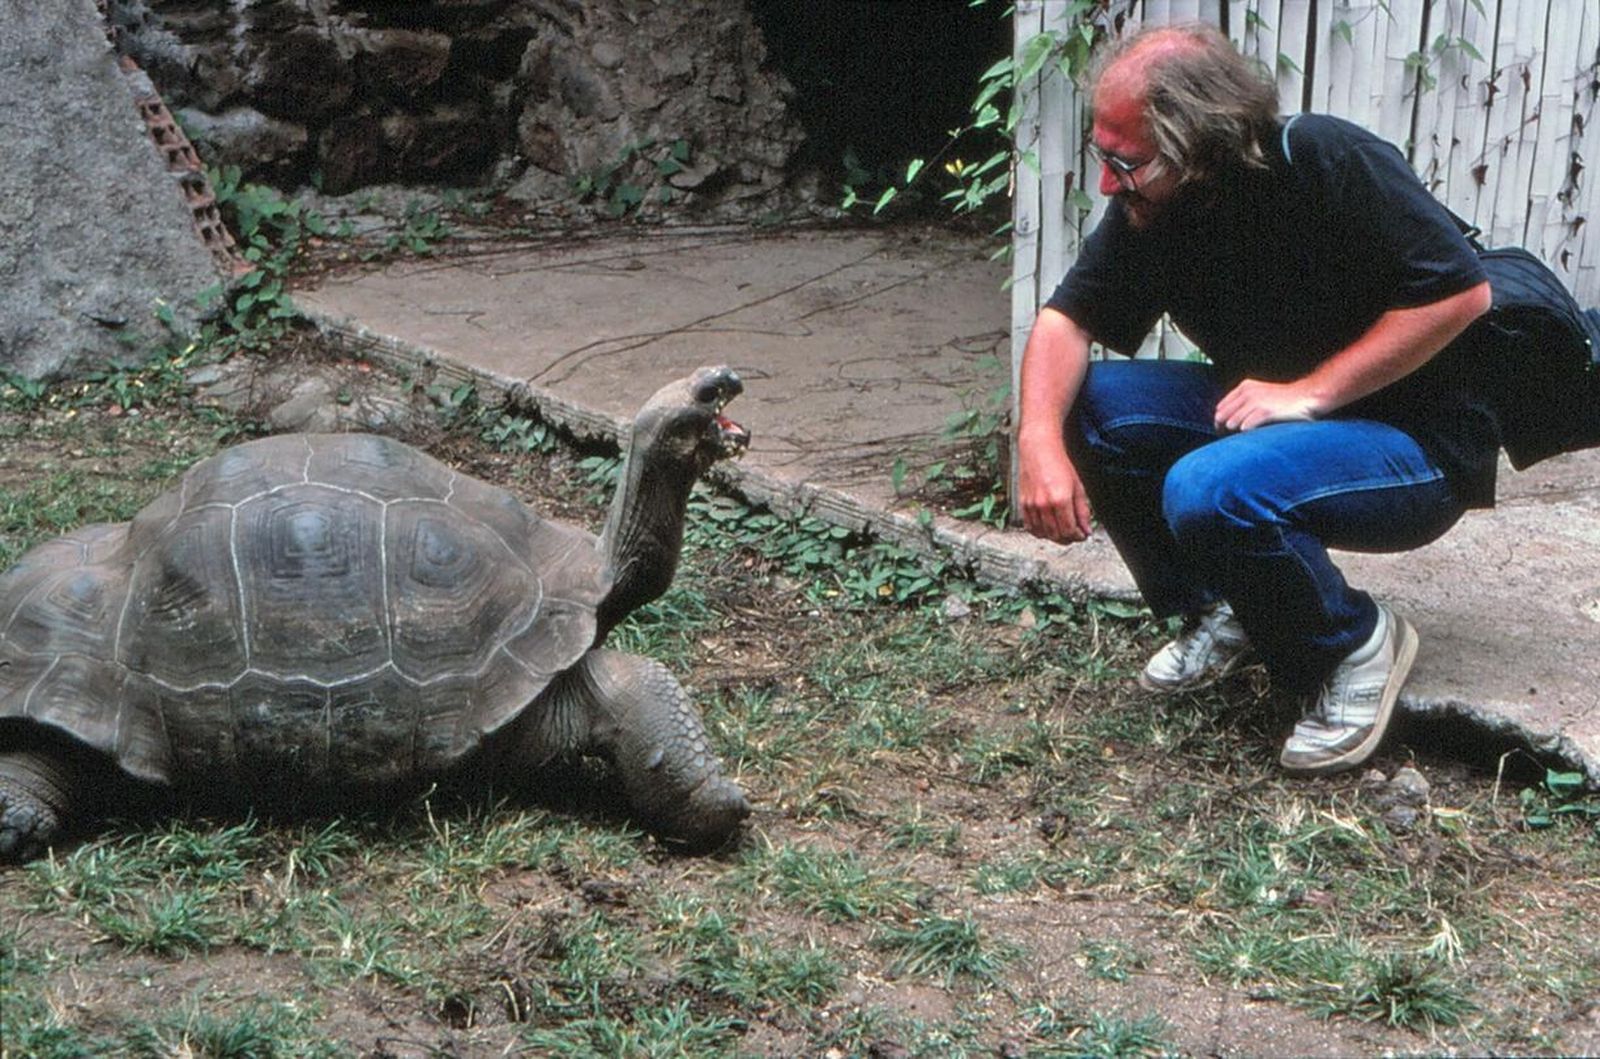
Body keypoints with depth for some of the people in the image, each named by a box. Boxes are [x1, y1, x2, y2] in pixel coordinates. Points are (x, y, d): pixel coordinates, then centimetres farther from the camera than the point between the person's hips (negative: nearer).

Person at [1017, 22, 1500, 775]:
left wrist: (1309, 390, -27)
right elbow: (1067, 318, -3)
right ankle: (1217, 612, 7)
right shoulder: (1149, 207, -6)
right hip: (1273, 415, 7)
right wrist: (1040, 441, -22)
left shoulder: (1331, 163, -24)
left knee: (1211, 489, -33)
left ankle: (1357, 644, -5)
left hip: (1417, 446, -7)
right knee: (1091, 404, -12)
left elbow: (1461, 291, -25)